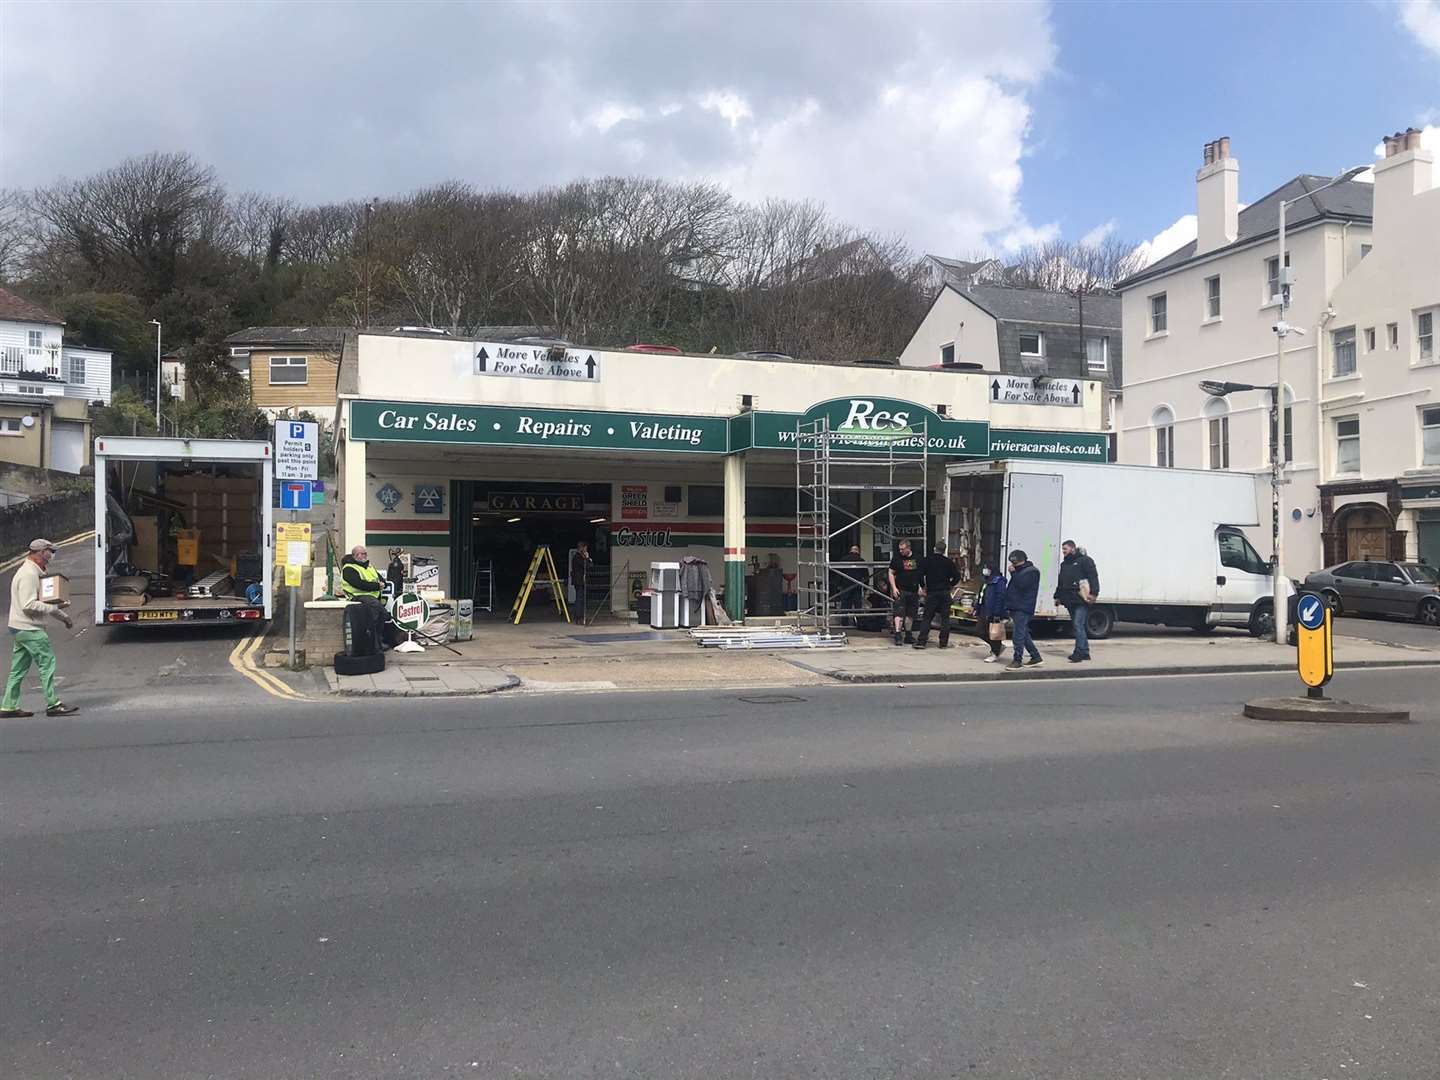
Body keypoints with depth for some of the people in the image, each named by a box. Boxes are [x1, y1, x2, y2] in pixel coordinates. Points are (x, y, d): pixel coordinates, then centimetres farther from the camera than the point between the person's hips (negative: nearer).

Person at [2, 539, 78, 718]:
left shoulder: (32, 572, 17)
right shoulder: (28, 574, -16)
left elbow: (40, 601, 23)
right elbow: (29, 605, -23)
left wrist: (64, 617, 17)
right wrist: (55, 608, -19)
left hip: (20, 629, 10)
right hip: (29, 629, -10)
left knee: (18, 669, 12)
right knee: (47, 664, -6)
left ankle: (9, 707, 16)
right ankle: (53, 705, -4)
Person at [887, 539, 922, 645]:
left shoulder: (917, 558, 7)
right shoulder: (897, 558, -1)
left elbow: (921, 574, 17)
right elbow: (891, 573, 1)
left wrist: (920, 587, 7)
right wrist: (894, 588, -8)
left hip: (913, 591, 4)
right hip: (900, 590, -4)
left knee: (911, 614, 11)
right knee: (899, 613, -13)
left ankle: (908, 635, 21)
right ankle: (898, 635, -16)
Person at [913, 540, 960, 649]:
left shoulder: (926, 560, -1)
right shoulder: (949, 562, 1)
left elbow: (920, 575, -8)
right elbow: (957, 576, 2)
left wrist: (923, 587, 6)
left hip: (931, 592, 0)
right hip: (945, 593, 0)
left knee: (926, 617, 2)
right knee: (945, 618, 7)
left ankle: (921, 641, -6)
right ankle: (944, 642, 6)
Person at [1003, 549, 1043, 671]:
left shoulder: (1032, 571, -8)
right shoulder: (1019, 571, 21)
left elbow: (1021, 584, -22)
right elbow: (1012, 588, 23)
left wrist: (1013, 573, -11)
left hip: (1023, 609, -10)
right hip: (1016, 607, 10)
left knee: (1019, 634, -11)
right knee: (1024, 634, 13)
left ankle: (1017, 661, -10)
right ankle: (1036, 657, 20)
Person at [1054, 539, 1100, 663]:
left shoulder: (1084, 560, -3)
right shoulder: (1064, 564, 21)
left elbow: (1093, 577, -12)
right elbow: (1060, 582, 28)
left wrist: (1094, 593, -21)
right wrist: (1057, 596, 24)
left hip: (1082, 600, -8)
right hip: (1070, 600, 8)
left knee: (1078, 625, -14)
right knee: (1078, 626, 11)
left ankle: (1079, 652, -15)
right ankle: (1084, 652, 16)